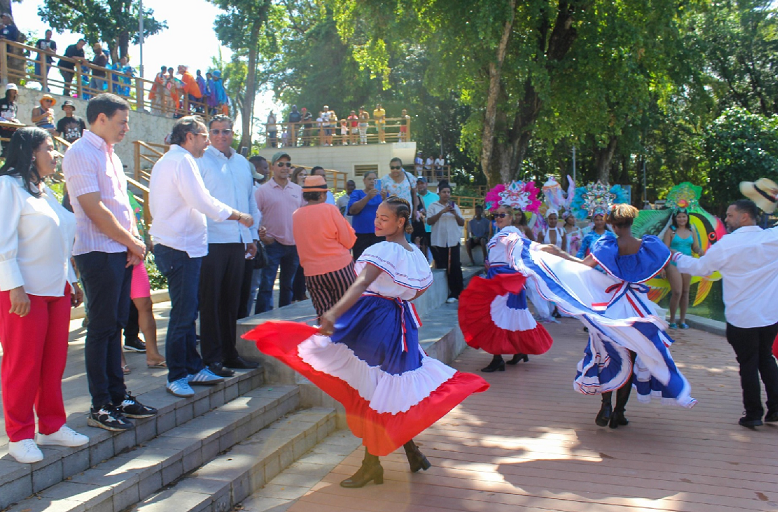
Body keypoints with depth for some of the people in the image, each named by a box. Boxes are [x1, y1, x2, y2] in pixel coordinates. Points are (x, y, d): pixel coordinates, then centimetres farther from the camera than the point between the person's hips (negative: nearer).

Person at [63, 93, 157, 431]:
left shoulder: (110, 154, 18)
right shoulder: (80, 153, -10)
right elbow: (96, 210, -16)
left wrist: (135, 241, 2)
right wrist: (134, 242, -9)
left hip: (122, 252, 8)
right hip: (98, 253, -8)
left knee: (115, 326, 12)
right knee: (102, 328, -3)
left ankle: (118, 397, 21)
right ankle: (100, 407, 6)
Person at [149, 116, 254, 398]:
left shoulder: (169, 160, 21)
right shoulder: (182, 161, -12)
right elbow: (203, 202, -18)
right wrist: (239, 216, -8)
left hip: (181, 245, 11)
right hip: (180, 247, -11)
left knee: (187, 313, 14)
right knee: (182, 314, -6)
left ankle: (193, 368, 22)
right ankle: (176, 376, 1)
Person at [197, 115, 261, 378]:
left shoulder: (242, 163, 18)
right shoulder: (201, 161, 1)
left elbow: (251, 201, 21)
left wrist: (253, 237, 17)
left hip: (239, 242, 5)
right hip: (212, 241, -5)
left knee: (232, 300, 11)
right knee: (211, 300, -1)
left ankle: (229, 353, 20)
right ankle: (212, 357, 5)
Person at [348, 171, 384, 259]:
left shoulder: (381, 193, 13)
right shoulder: (357, 193, 10)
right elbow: (352, 210, -8)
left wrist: (384, 198, -20)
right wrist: (368, 197, -20)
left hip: (379, 233, 0)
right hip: (361, 234, 0)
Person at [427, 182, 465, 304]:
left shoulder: (454, 206, 16)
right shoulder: (434, 206, 6)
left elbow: (462, 223, 13)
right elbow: (429, 221, -7)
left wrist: (455, 214, -5)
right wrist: (442, 212, -15)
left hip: (453, 241, 2)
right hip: (439, 242, -2)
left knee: (455, 267, -6)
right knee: (442, 267, -5)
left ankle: (457, 293, 1)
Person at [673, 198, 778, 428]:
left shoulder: (727, 244, -13)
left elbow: (700, 266, 0)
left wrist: (677, 256, 16)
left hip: (742, 318, -4)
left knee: (748, 363, 8)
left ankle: (754, 414, 13)